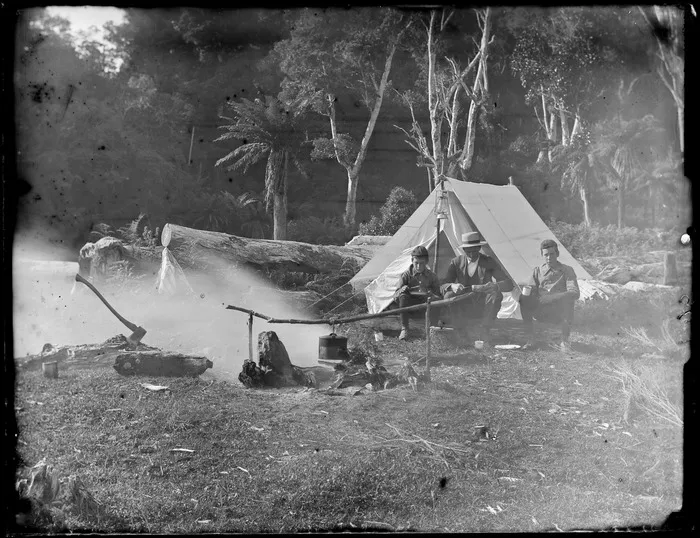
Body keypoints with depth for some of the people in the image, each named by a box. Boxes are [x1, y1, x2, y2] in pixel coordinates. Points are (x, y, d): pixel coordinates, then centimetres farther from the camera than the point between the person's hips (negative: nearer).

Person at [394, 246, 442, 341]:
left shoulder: (432, 276, -1)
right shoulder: (407, 274, -4)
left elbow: (438, 296, 2)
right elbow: (396, 296, -6)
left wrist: (431, 294, -23)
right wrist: (402, 290, -30)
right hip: (411, 305, 0)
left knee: (433, 300, -33)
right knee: (403, 297, -31)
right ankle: (404, 329, -26)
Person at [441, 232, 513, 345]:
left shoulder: (488, 262, -1)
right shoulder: (456, 262, 1)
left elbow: (508, 284, -7)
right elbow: (442, 286, -7)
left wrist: (495, 286, -30)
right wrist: (452, 286, -32)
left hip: (482, 307, 0)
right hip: (463, 308, 0)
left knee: (496, 295, -30)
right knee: (449, 296, -29)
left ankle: (485, 331, -16)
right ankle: (461, 332, -13)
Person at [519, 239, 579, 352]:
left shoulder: (567, 270, 1)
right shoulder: (538, 271, 11)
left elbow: (574, 293, -14)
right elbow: (530, 289, 6)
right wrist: (526, 292, -23)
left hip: (559, 313, -2)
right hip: (540, 312, 2)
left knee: (568, 299, -34)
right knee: (524, 299, -25)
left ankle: (564, 342, -21)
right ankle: (530, 340, -20)